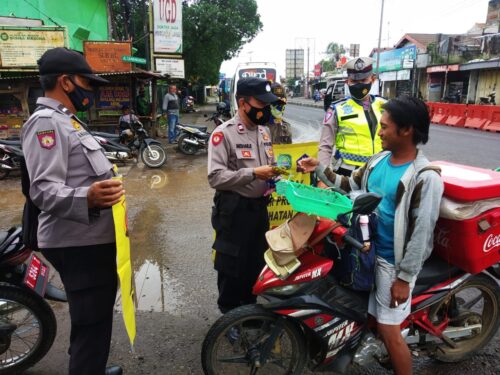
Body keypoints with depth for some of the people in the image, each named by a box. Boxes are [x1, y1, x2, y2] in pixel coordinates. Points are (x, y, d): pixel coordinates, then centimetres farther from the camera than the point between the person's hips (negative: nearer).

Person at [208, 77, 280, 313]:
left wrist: (274, 174, -2)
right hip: (234, 209, -7)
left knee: (256, 262, 20)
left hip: (259, 206, 7)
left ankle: (249, 309, 41)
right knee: (232, 266, 7)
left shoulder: (263, 131, 10)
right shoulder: (223, 133, -15)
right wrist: (254, 173, -28)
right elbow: (216, 177, -23)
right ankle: (229, 316, 30)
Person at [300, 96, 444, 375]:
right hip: (365, 249, 8)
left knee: (388, 330, 0)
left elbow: (421, 233, -21)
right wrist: (320, 169, 4)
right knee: (368, 314, 23)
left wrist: (404, 277, -18)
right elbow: (352, 187, 13)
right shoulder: (379, 160, 1)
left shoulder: (425, 178, -22)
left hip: (392, 261, -7)